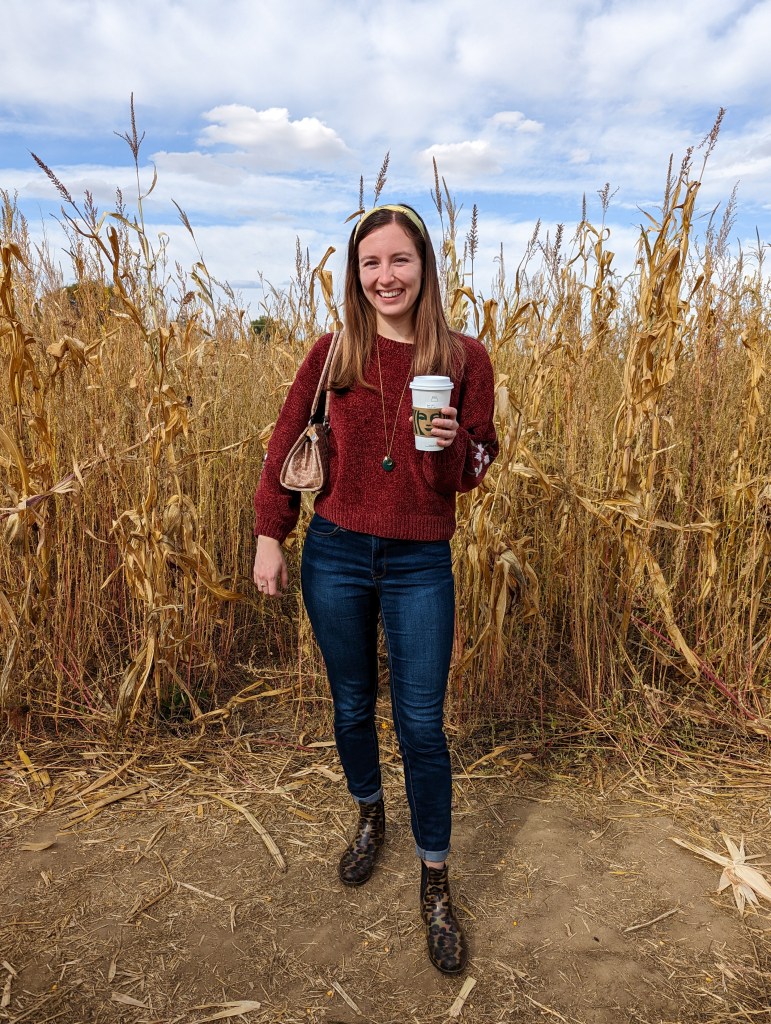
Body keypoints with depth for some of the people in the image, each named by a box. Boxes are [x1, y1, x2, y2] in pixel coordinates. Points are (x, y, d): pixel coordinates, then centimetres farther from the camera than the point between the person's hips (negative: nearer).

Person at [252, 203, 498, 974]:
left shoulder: (465, 359, -4)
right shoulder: (332, 354, -2)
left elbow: (471, 476, 1)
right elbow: (285, 445, 6)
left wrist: (449, 446, -22)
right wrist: (269, 538, 5)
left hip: (420, 565, -1)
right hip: (335, 556, 2)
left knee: (421, 726, 5)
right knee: (352, 707, 18)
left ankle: (435, 883, 26)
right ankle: (369, 819, 47)